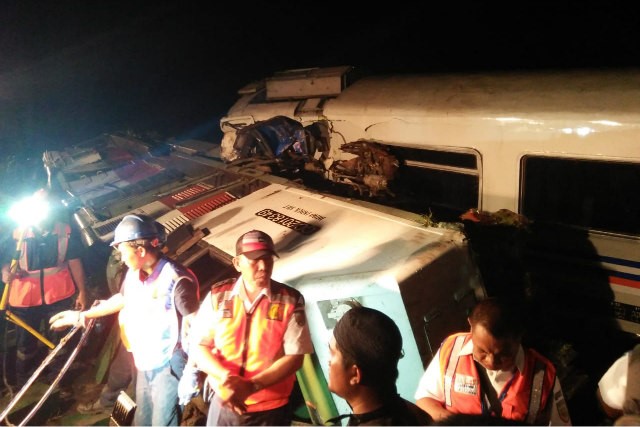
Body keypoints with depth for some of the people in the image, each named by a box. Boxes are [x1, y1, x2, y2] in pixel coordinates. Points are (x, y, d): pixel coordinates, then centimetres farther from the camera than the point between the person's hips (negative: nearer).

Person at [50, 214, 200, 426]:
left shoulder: (177, 280, -24)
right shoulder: (133, 273, 1)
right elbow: (122, 299, 21)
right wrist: (81, 316, 28)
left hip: (169, 367, -8)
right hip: (144, 364, 8)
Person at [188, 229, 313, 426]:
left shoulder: (291, 300, -9)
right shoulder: (217, 296, -4)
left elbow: (295, 356, -10)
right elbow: (198, 348, -2)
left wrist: (251, 386, -20)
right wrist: (226, 377, -20)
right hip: (223, 404, 2)